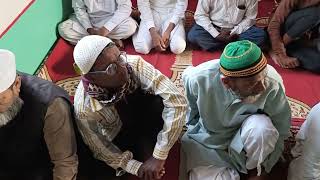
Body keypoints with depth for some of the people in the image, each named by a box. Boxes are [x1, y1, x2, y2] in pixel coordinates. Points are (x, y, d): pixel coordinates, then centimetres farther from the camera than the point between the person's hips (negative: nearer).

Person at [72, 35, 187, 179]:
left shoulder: (134, 64, -32)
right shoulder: (84, 108, -31)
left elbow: (177, 102, -38)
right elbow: (101, 150, -16)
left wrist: (158, 156, -37)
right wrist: (137, 168, -25)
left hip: (143, 114, -1)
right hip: (119, 137, 1)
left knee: (159, 101, -31)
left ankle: (147, 148, -6)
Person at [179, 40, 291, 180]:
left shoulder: (272, 84, -29)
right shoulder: (199, 79, -28)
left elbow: (280, 131, -15)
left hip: (243, 140, 1)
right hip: (207, 143, 0)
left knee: (262, 126, -33)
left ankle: (252, 168, -2)